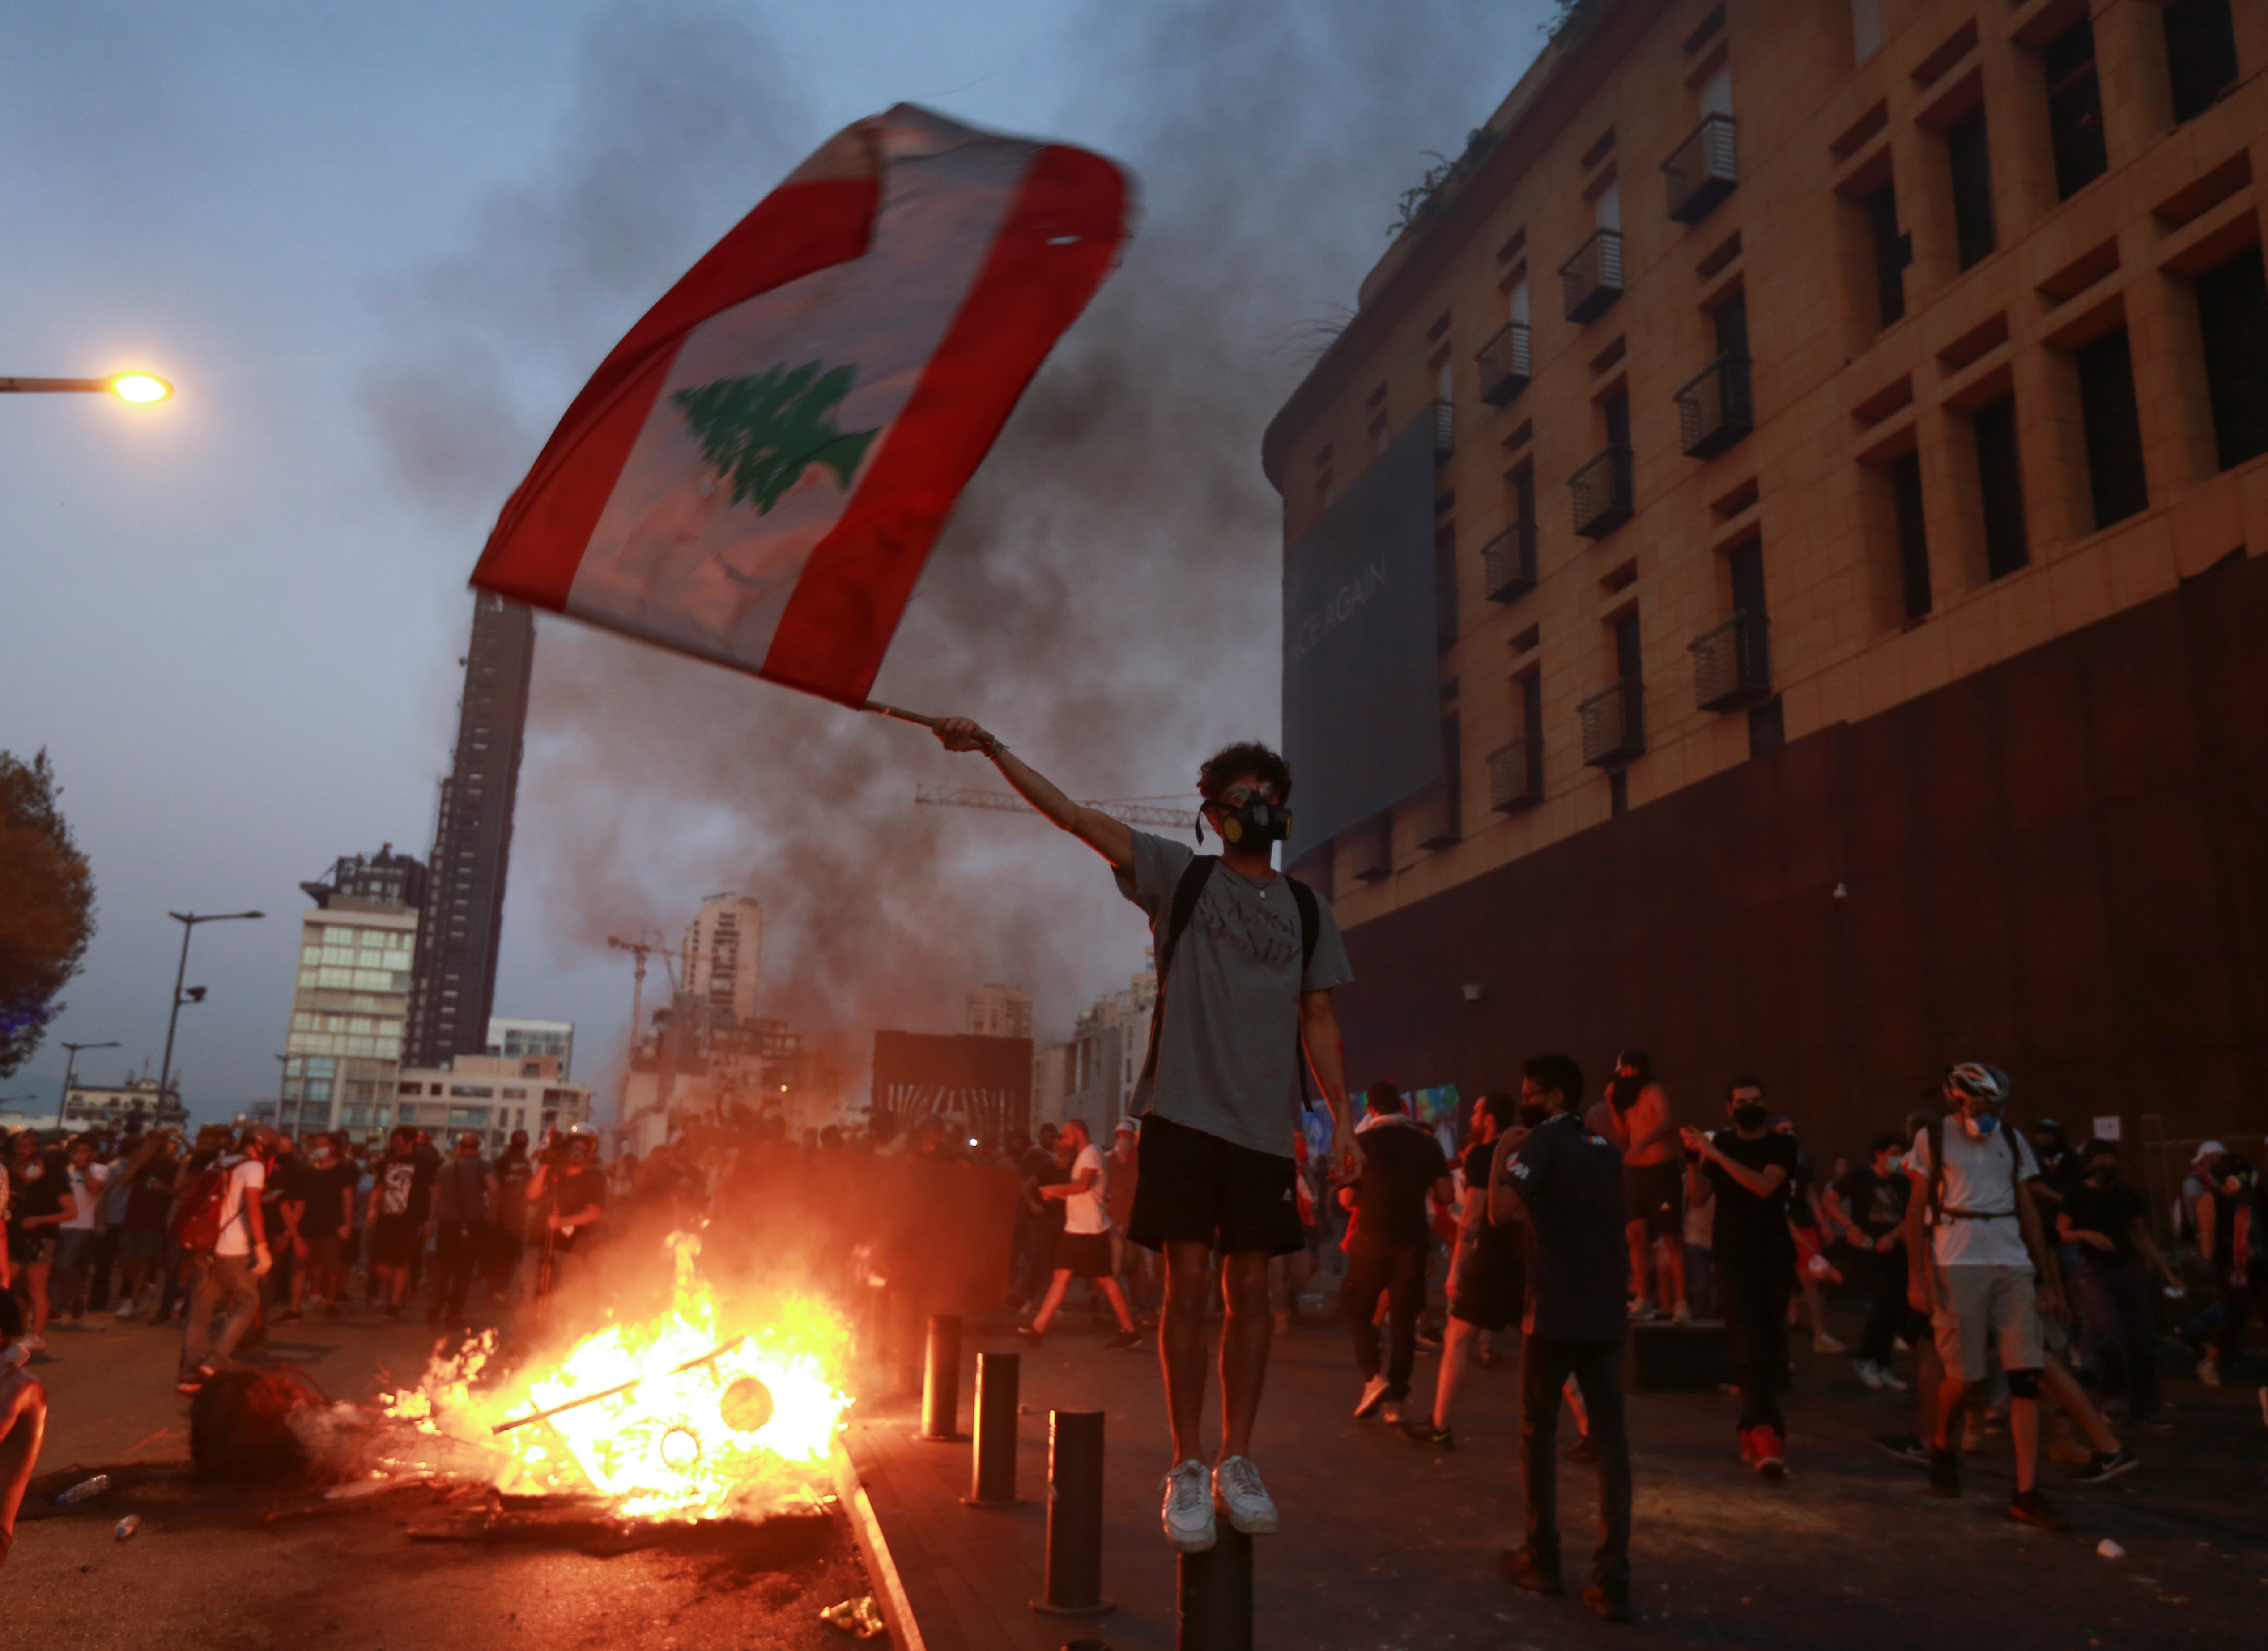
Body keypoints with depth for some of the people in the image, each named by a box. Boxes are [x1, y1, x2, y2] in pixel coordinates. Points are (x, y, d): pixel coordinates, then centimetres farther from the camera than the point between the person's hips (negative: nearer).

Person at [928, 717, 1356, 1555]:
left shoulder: (1308, 910, 13)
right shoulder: (1179, 875, 5)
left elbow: (1317, 1019, 14)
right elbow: (1072, 813, -2)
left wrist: (1341, 1119, 6)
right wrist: (992, 748, -9)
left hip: (1265, 1125, 3)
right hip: (1183, 1111, -2)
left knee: (1249, 1290, 5)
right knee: (1187, 1284, -2)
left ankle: (1237, 1463, 17)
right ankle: (1187, 1469, 9)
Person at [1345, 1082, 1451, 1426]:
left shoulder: (1363, 1141, -3)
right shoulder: (1427, 1142, 4)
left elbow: (1348, 1198, -3)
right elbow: (1445, 1195, 2)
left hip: (1373, 1239, -2)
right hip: (1412, 1241, 2)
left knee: (1357, 1308, 15)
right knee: (1404, 1320, 8)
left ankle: (1374, 1378, -3)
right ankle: (1395, 1401, 7)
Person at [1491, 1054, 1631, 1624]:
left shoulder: (1541, 1141, -8)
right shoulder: (1606, 1149, 14)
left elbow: (1499, 1210, -20)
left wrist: (1502, 1150, -8)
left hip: (1555, 1315, -5)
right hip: (1607, 1316, 5)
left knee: (1539, 1434, 11)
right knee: (1610, 1442, 3)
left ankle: (1542, 1561, 18)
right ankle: (1612, 1581, 0)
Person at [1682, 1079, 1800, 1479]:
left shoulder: (1783, 1145, -1)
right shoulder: (1720, 1143, 7)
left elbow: (1765, 1186, -19)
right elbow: (1699, 1196, 2)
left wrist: (1715, 1155, -24)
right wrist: (1694, 1158, -14)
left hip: (1775, 1258, 0)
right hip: (1734, 1259, 0)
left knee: (1771, 1345, 7)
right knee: (1750, 1346, -11)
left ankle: (1753, 1429, 21)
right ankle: (1767, 1436, -19)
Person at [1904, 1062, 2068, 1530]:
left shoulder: (2013, 1141, 12)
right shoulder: (1933, 1139, 2)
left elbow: (2028, 1212, 15)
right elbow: (1916, 1210, 1)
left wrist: (2046, 1278, 11)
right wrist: (1917, 1277, -6)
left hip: (2013, 1267, 4)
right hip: (1957, 1266, -3)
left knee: (2027, 1376, -5)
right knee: (1965, 1374, -3)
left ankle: (2026, 1494, -1)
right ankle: (1941, 1442, 28)